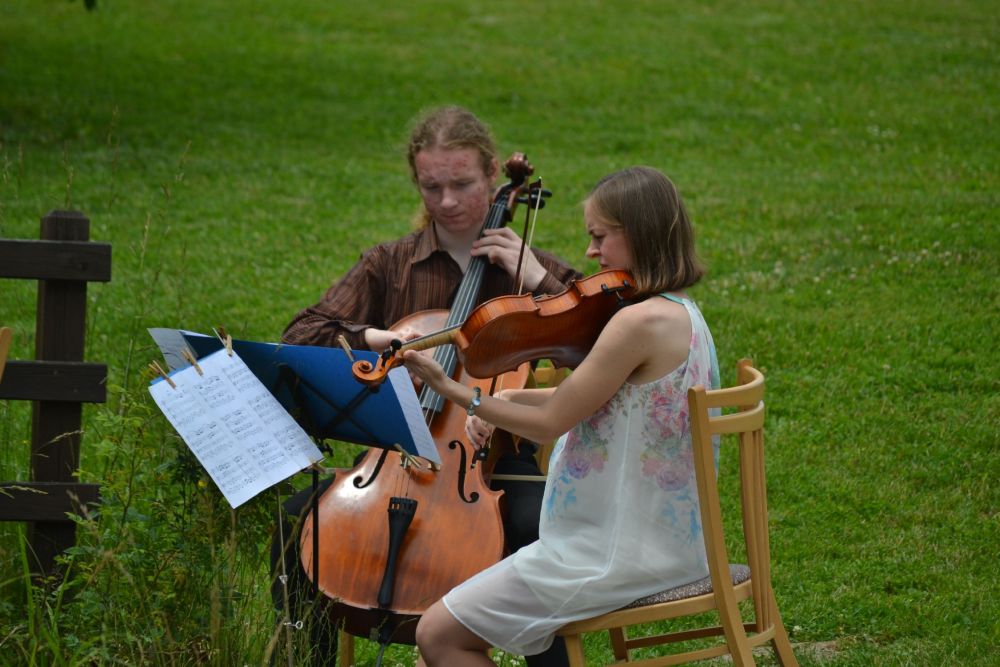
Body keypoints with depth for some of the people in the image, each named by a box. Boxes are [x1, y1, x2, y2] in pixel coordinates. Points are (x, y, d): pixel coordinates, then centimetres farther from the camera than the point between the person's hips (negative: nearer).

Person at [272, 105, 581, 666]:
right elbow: (301, 338, 2)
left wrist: (538, 282, -11)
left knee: (540, 529, -34)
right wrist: (371, 337, -16)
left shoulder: (531, 267, 7)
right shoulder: (388, 266, 10)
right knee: (299, 518, -23)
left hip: (497, 458, -2)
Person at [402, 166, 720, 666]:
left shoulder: (641, 321, -22)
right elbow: (592, 396, 19)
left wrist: (451, 390, -10)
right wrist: (506, 401, 7)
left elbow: (550, 423, -16)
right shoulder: (683, 314, 9)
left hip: (619, 555, -10)